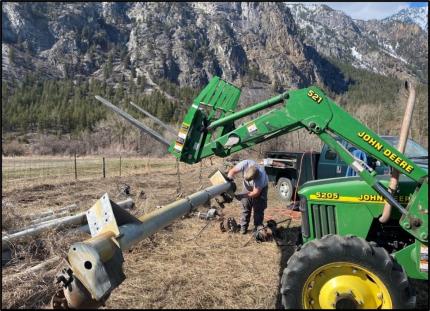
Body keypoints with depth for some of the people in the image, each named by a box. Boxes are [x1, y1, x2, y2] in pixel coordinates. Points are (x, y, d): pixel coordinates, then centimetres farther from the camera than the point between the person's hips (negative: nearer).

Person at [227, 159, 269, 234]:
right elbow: (232, 171, -25)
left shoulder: (261, 176, -42)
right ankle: (243, 227, 16)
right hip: (247, 187, 4)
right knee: (245, 206, 5)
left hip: (261, 187, -3)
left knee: (258, 208, -5)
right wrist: (229, 180, -44)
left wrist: (242, 196, -43)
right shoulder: (245, 164, -37)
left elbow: (256, 193, -36)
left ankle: (257, 228, 9)